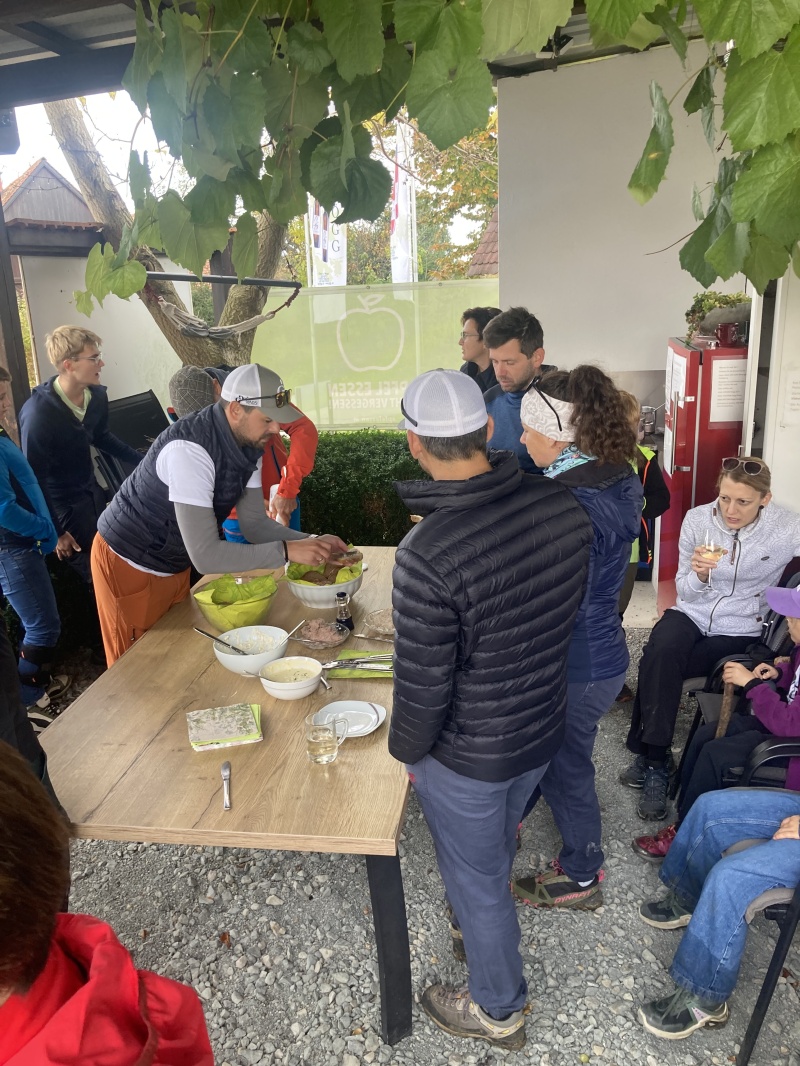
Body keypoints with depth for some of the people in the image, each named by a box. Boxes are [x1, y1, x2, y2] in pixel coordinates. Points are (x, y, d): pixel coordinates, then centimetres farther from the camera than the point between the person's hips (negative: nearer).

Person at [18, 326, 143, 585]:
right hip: (61, 504, -7)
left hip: (92, 490, 7)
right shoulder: (38, 413, -29)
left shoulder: (97, 395, -8)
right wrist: (54, 531, -17)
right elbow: (34, 478, -21)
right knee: (92, 572, 4)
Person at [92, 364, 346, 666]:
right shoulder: (190, 448, -34)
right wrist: (287, 551, -36)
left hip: (175, 564, 7)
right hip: (129, 564, -7)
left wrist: (311, 542, -18)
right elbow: (205, 555, -37)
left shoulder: (249, 444, -9)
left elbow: (254, 522, -3)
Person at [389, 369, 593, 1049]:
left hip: (466, 755, -6)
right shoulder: (563, 506, -16)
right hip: (543, 730, 6)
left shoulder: (426, 555, -36)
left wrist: (406, 749, -4)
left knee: (475, 877, 21)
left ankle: (497, 1011, 47)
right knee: (494, 850, 33)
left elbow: (423, 683, -24)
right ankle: (480, 932, 62)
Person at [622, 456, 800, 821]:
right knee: (661, 652, -31)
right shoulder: (697, 519, -7)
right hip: (692, 614, 2)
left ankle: (647, 753, -3)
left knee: (658, 668, -25)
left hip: (739, 630, -2)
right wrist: (698, 576, -22)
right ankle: (655, 762, -16)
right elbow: (684, 592, -1)